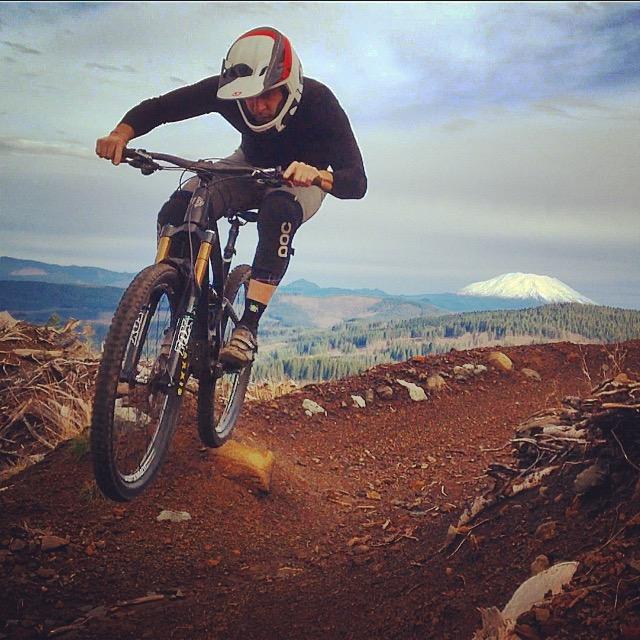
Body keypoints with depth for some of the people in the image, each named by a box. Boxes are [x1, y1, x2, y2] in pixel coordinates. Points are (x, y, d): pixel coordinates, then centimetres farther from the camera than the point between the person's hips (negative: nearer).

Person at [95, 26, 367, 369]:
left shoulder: (318, 101, -33)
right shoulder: (226, 88, -26)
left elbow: (356, 182, -38)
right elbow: (157, 108, -20)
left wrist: (317, 175, -60)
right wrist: (122, 132, -41)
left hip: (302, 178, -2)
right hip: (251, 167, 3)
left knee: (277, 212, -40)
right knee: (175, 213, -24)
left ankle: (248, 328, -34)